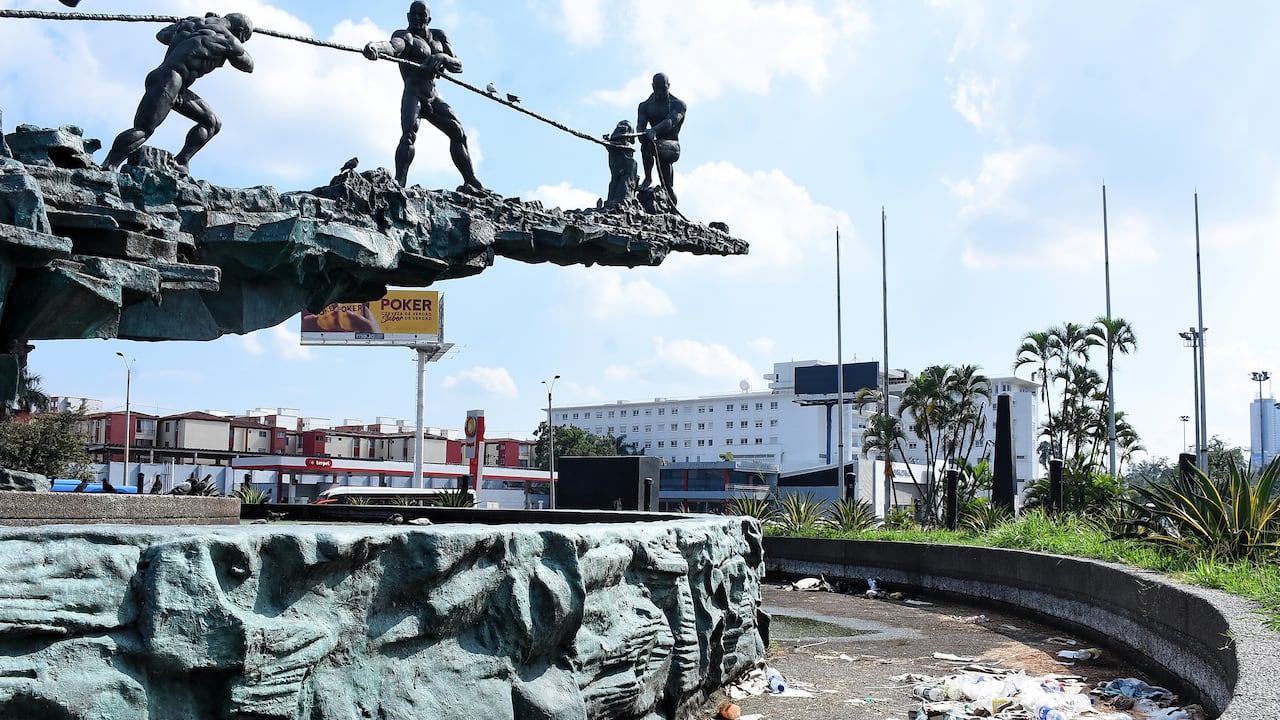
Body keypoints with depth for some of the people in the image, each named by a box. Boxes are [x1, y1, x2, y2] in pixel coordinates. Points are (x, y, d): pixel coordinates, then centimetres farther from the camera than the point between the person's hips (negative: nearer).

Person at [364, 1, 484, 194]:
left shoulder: (439, 36, 14)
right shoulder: (404, 36, -3)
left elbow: (458, 66, 6)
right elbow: (393, 46, -29)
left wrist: (443, 58, -17)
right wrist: (376, 47, -54)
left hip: (434, 98, 7)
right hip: (413, 96, -6)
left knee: (459, 133, 3)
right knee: (408, 134, -28)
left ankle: (471, 183, 10)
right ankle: (399, 182, -38)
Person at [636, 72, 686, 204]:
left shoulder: (678, 104, -1)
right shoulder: (645, 106, 13)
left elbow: (671, 121, -20)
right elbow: (640, 125, -3)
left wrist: (654, 130, -40)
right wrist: (641, 133, -30)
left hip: (672, 147, -5)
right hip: (656, 144, 5)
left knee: (648, 143, -34)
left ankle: (648, 179, -29)